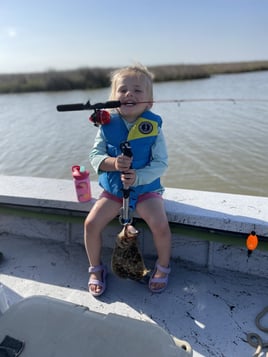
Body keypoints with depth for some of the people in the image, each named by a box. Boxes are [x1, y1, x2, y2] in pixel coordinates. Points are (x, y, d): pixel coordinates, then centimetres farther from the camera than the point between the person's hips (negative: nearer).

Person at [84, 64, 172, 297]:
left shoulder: (153, 127, -10)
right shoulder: (107, 125, -4)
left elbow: (161, 163, -12)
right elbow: (95, 155, -4)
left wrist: (137, 177, -27)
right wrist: (113, 163, -25)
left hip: (146, 187, -2)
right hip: (113, 189, 2)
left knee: (160, 225, -21)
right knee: (91, 223, -11)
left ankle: (163, 267, 12)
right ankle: (96, 268, 18)